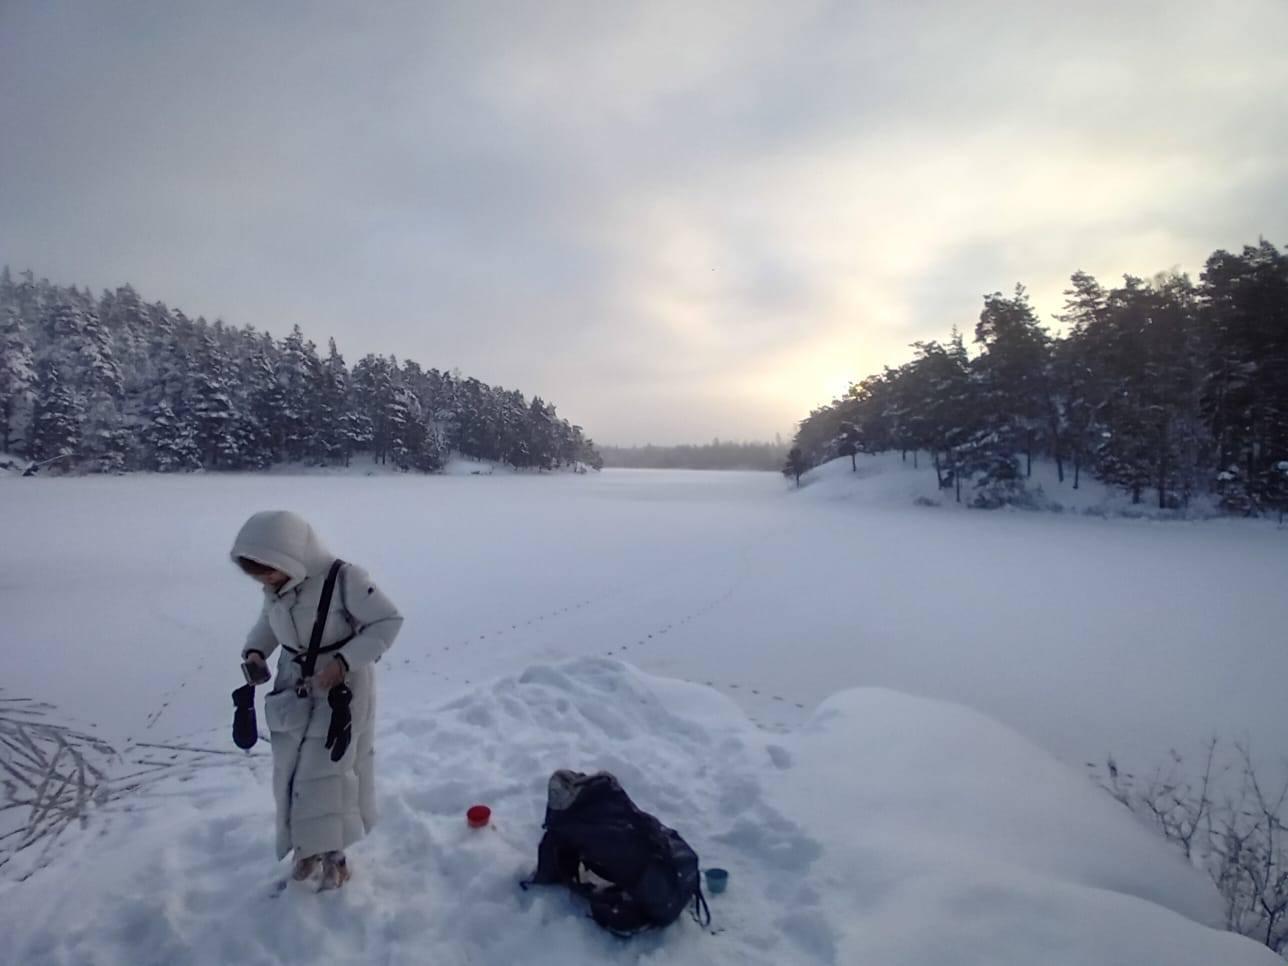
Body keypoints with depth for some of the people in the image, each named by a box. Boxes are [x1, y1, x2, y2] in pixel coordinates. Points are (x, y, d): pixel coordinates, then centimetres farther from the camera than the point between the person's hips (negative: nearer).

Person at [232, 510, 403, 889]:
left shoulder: (344, 578, -28)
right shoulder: (274, 586, -8)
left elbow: (389, 620, -23)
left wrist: (344, 661, -30)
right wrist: (255, 650, -9)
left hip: (342, 686, -6)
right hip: (294, 686, 6)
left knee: (325, 769, -3)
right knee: (289, 770, 12)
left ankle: (333, 854, 18)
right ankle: (306, 846, 34)